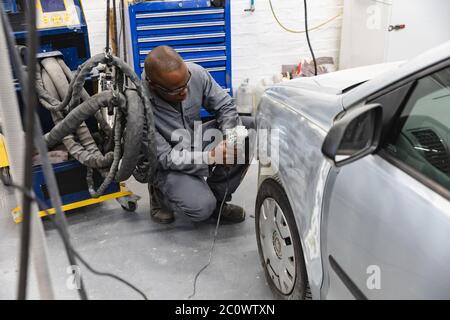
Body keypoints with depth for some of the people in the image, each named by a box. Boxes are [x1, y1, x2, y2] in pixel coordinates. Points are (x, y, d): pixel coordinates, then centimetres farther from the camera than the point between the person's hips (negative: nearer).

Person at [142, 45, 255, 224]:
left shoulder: (196, 74, -19)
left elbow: (224, 105, -5)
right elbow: (163, 159, -25)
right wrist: (209, 157, -34)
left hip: (196, 141, 6)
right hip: (167, 163, -5)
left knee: (251, 128, -14)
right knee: (202, 208, -29)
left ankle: (217, 196, -1)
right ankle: (159, 192, 7)